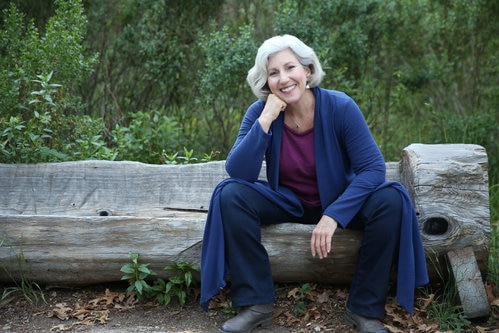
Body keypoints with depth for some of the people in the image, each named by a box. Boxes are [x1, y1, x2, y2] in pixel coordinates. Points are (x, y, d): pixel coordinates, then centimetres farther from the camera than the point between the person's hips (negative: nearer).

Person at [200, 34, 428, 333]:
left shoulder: (340, 107, -19)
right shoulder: (259, 112, -14)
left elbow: (374, 168, -21)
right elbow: (238, 173, -23)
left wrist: (333, 216, -30)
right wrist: (266, 119, -31)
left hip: (338, 201, -1)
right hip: (287, 203, 1)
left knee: (391, 199, -28)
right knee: (230, 194, -24)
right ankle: (256, 303, -16)